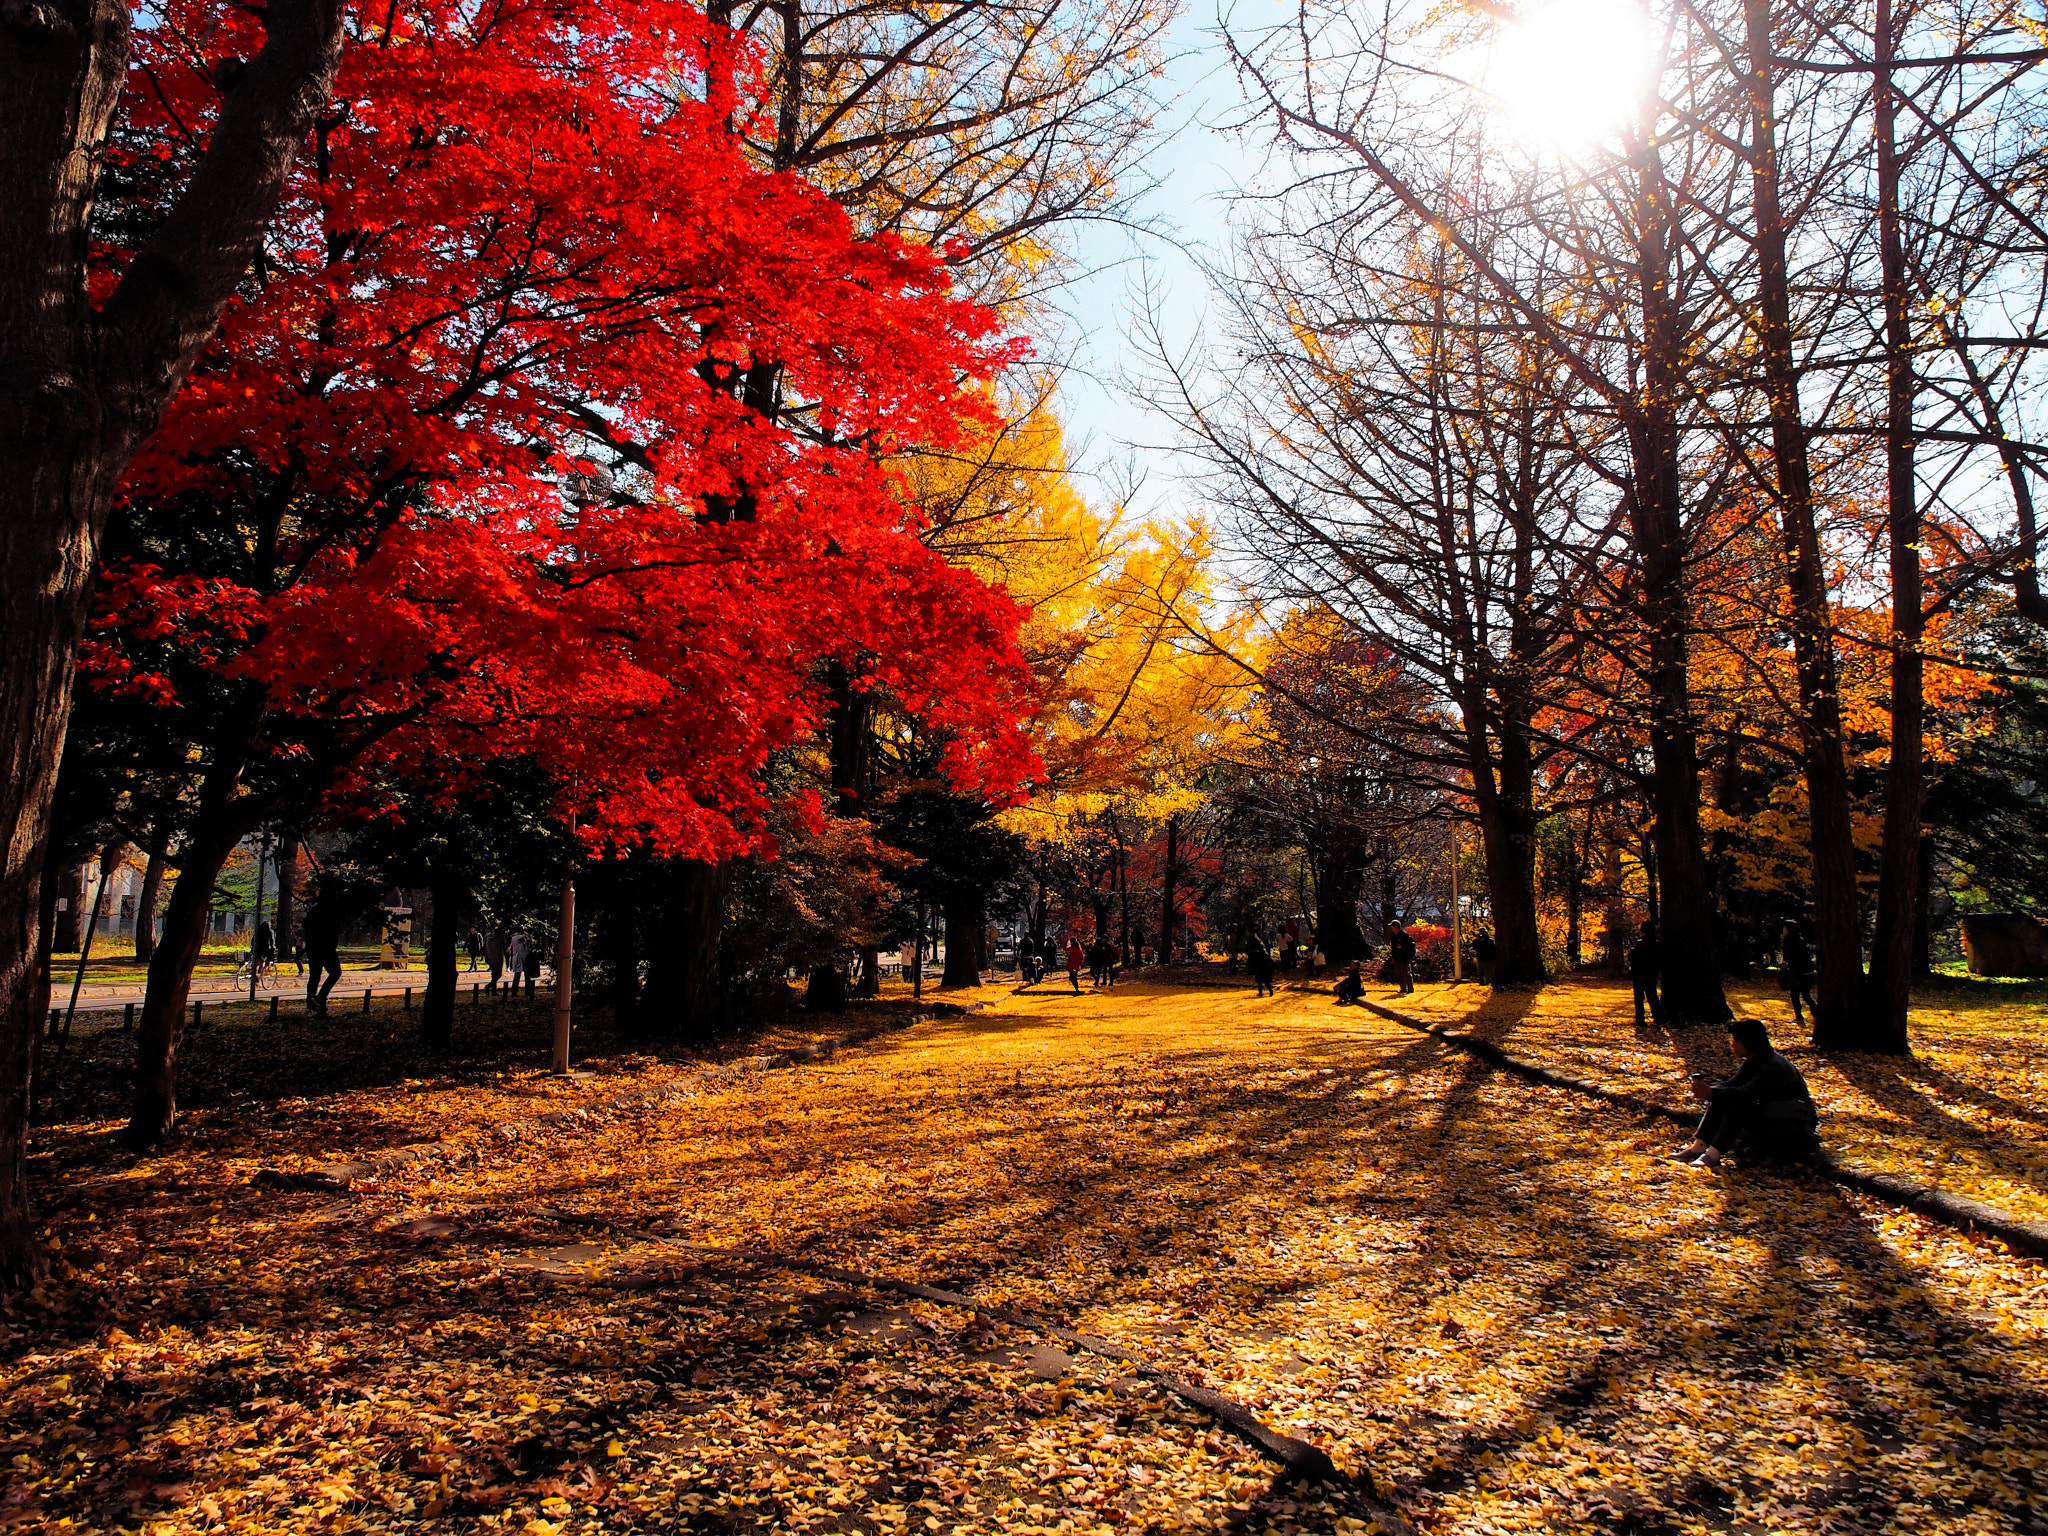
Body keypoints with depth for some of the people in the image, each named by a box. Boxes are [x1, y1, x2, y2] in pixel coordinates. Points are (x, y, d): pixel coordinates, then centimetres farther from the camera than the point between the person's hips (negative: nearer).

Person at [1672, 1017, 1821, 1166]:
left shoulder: (1775, 1067, -23)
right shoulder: (1752, 1062, 4)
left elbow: (1747, 1092, -34)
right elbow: (1731, 1084, -5)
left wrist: (1710, 1092, -41)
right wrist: (1708, 1086, -25)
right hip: (1769, 1115, 9)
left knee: (1737, 1104, -29)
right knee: (1721, 1099, -9)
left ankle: (1713, 1154, -31)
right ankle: (1698, 1147, -15)